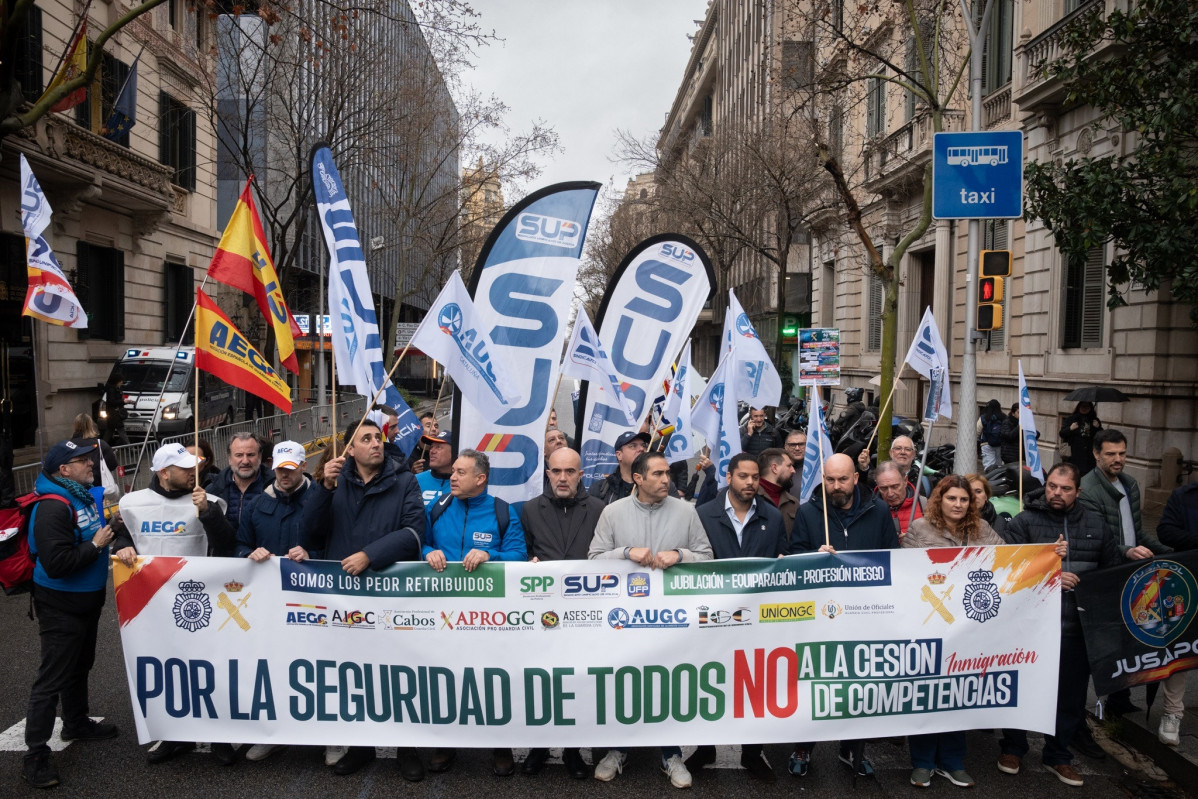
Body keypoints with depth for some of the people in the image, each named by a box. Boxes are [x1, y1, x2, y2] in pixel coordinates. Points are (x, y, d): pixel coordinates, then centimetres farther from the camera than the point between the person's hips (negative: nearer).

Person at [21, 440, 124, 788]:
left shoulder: (85, 496, 3)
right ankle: (35, 754, 7)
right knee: (52, 678, -2)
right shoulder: (52, 508, -25)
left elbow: (101, 529, 21)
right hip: (60, 606, -9)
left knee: (80, 666, 24)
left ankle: (77, 723, 42)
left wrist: (118, 533, 2)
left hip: (87, 601, 9)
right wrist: (95, 545, -22)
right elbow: (57, 563, -32)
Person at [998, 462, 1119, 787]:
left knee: (1070, 695, 13)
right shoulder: (1024, 522, -5)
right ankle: (1012, 748, 28)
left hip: (1077, 626, 4)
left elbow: (1114, 570, 16)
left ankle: (1058, 755, 31)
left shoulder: (1095, 526, 8)